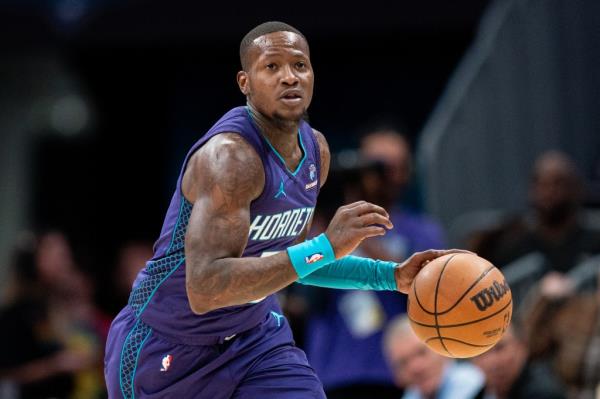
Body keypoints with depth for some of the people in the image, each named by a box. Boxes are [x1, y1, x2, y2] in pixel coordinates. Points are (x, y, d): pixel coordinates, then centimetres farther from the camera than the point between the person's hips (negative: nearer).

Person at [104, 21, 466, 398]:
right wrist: (326, 247, -39)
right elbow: (204, 289, -38)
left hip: (254, 335, 7)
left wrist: (391, 276, 4)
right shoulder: (230, 156, -27)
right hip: (167, 348, -6)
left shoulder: (315, 150, 0)